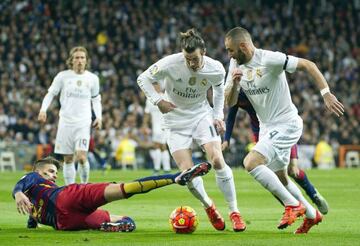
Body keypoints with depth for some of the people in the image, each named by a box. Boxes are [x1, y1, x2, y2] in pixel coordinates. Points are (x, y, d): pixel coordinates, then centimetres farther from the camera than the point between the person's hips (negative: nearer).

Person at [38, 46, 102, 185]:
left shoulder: (92, 78, 5)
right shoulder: (63, 76, 1)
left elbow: (96, 99, 17)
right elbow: (51, 93, 7)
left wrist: (98, 117, 4)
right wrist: (43, 109, -8)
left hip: (84, 123, -1)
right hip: (66, 122, 1)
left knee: (81, 157, -15)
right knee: (68, 159, 4)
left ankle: (84, 184, 6)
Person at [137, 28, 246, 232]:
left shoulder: (216, 69, -16)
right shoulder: (170, 64, -24)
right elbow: (143, 79, -9)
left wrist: (218, 115, 0)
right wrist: (158, 101, -21)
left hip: (202, 115, 1)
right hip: (176, 121, -1)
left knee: (217, 160, -19)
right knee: (188, 172, -12)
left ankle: (234, 211, -6)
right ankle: (209, 206, 18)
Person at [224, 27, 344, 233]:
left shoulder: (270, 59, -22)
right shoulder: (236, 65, 1)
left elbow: (308, 65, -20)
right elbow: (230, 102, 2)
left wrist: (326, 94, -27)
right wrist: (235, 83, -18)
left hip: (286, 125, -9)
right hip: (267, 127, 9)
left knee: (251, 163, -23)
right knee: (279, 179, 19)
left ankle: (293, 205, -11)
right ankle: (312, 214, 38)